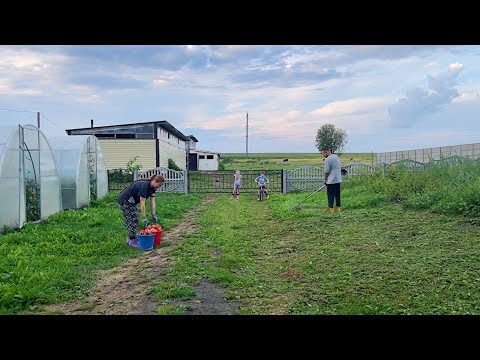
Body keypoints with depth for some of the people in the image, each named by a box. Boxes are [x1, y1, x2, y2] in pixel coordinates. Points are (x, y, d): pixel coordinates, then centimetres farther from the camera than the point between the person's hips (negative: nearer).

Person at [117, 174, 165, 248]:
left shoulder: (152, 187, -2)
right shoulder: (144, 186, -29)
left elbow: (152, 202, 0)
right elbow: (142, 203, -27)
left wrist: (154, 215, -2)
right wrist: (144, 218, -24)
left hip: (131, 201, 10)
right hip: (124, 200, -10)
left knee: (134, 219, 10)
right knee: (132, 220, -7)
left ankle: (130, 238, 18)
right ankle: (132, 241, -1)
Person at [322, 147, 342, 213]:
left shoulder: (328, 159, -15)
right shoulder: (337, 157, 11)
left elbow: (327, 171, -14)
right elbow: (340, 167, 18)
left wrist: (325, 179, -1)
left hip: (331, 180, -8)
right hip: (338, 179, 8)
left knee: (330, 194, -1)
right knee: (337, 194, 13)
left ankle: (330, 208, 0)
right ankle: (338, 207, 17)